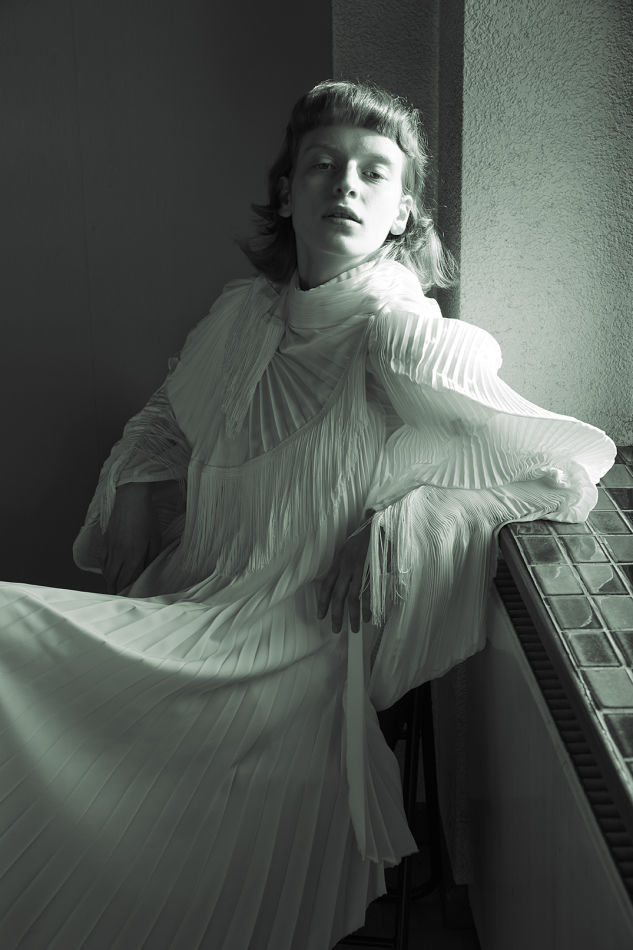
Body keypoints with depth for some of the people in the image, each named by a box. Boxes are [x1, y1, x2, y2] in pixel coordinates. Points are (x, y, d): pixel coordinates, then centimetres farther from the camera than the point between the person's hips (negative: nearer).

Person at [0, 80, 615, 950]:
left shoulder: (403, 340, -15)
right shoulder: (242, 312, 5)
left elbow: (576, 470, -17)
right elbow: (159, 428, 22)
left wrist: (396, 520, -17)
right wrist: (132, 524, 5)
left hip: (286, 642, -6)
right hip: (182, 601, 7)